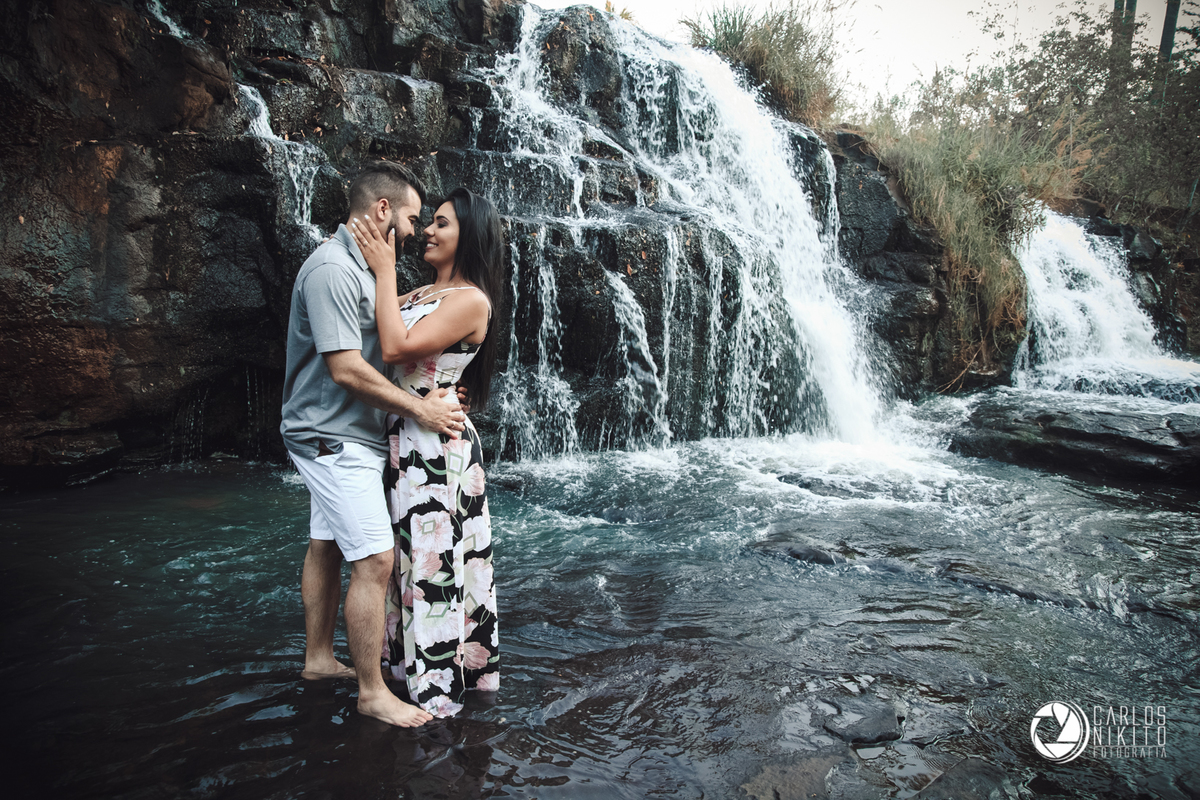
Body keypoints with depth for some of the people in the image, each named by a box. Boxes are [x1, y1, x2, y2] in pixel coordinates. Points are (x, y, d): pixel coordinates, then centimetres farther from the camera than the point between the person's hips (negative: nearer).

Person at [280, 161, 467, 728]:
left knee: (326, 546, 18)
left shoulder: (359, 266, 14)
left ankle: (318, 657, 32)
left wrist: (430, 394, 7)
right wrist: (420, 409, -16)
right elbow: (346, 369, -25)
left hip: (344, 435, 11)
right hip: (334, 437, -10)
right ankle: (372, 691, 4)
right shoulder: (333, 268, -19)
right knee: (374, 560, -8)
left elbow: (379, 351, 18)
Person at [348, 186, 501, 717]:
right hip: (402, 440, 9)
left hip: (437, 444, -9)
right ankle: (408, 660, 34)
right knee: (408, 555, 17)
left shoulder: (471, 300, -13)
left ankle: (438, 687, 14)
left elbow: (397, 348, -22)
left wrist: (384, 270, -14)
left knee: (434, 560, 0)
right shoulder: (419, 293, 14)